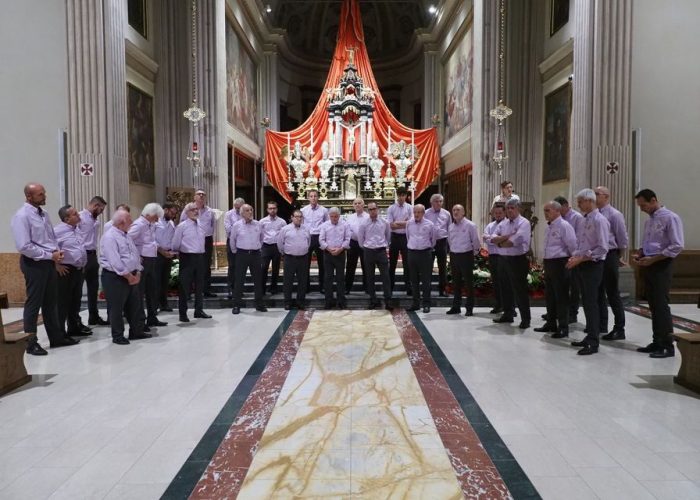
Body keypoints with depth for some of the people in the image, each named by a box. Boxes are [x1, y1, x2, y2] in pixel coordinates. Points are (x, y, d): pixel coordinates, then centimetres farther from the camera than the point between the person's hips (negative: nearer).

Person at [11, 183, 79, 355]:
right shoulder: (22, 216, -15)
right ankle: (31, 343, 13)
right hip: (34, 264, -8)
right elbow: (24, 247, -21)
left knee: (50, 302, 16)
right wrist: (50, 255, -17)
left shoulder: (43, 214, 9)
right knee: (33, 304, 1)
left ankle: (56, 337, 27)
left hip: (48, 262, 8)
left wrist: (57, 251, -1)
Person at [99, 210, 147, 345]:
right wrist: (128, 276, -18)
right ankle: (117, 336, 13)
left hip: (132, 277, 9)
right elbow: (115, 262, -22)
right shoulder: (109, 237, -15)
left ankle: (136, 331, 24)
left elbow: (136, 254, 15)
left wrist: (137, 273, 2)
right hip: (115, 278, -9)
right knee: (116, 308, 2)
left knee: (135, 305, 13)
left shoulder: (126, 236, 14)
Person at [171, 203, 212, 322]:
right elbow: (175, 245, -3)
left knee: (199, 285, 12)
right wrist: (178, 254, 7)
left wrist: (202, 254, 15)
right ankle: (182, 313, 8)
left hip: (200, 257, 6)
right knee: (184, 285, 0)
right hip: (187, 257, -6)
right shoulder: (182, 226, -7)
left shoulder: (201, 226, 10)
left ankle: (199, 310, 23)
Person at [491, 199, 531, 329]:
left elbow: (514, 242, -21)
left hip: (518, 260, -7)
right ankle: (508, 315, 30)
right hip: (503, 259, 7)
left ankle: (525, 319, 6)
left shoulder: (524, 223, -10)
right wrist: (507, 236, -15)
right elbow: (493, 239, 0)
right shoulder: (503, 223, 11)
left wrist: (500, 243, -4)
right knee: (506, 288, 16)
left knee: (520, 290, -3)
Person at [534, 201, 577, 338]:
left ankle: (563, 328, 6)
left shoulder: (564, 226, -13)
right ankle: (551, 324, 27)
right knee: (549, 295, 15)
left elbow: (572, 246, -14)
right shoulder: (548, 227, 14)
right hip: (548, 263, 9)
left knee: (561, 296, -2)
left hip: (560, 264, -9)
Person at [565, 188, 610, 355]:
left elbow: (602, 249, -17)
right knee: (586, 302, 13)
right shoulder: (584, 221, 14)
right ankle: (590, 336, 23)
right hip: (581, 265, 8)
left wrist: (581, 259, -17)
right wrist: (574, 257, 3)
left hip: (592, 266, -8)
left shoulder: (599, 220, -11)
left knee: (591, 303, -5)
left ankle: (593, 342, 2)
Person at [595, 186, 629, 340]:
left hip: (609, 257, -6)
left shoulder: (614, 215, -8)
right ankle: (601, 325, 27)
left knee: (613, 294, -1)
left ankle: (619, 329, 7)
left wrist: (619, 258, 1)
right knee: (598, 293, 14)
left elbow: (623, 238, -5)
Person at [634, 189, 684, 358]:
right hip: (648, 266, 8)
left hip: (662, 266, -8)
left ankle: (668, 346, -1)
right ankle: (657, 342, 18)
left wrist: (652, 259, -17)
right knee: (653, 306, 11)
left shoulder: (670, 218, -10)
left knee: (661, 305, -8)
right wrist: (640, 254, 4)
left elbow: (677, 246, -16)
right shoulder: (648, 221, 15)